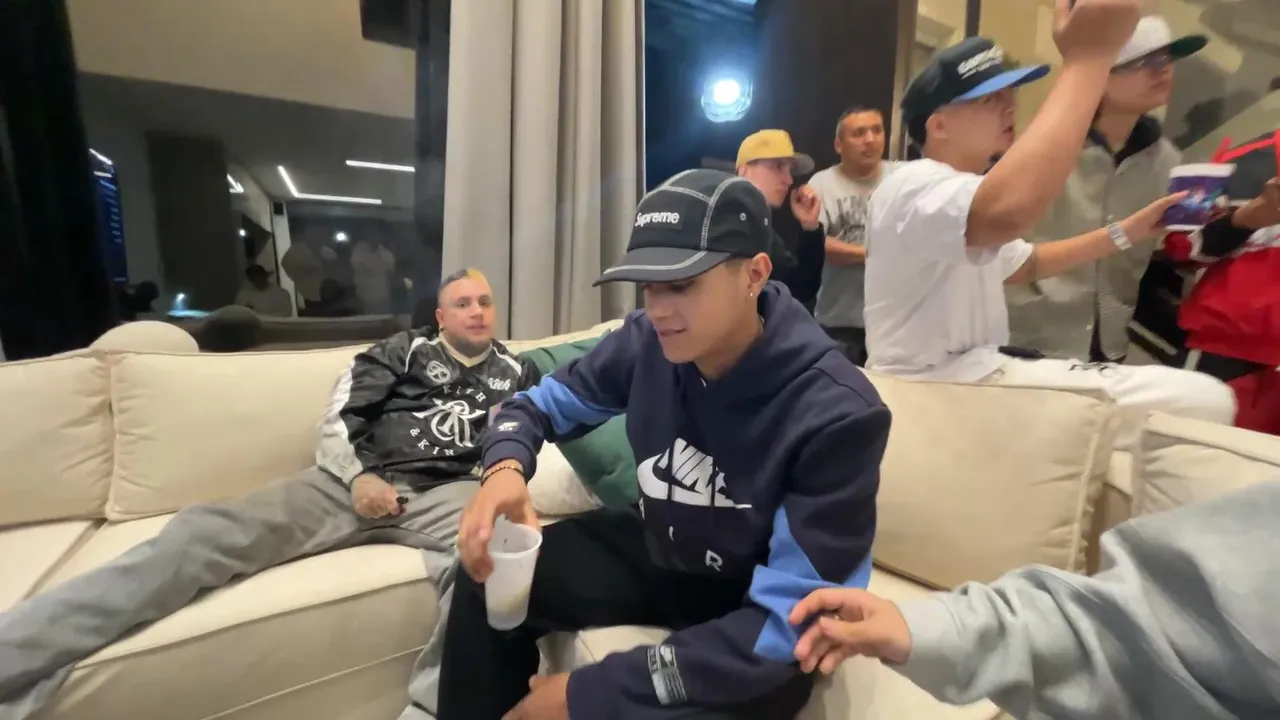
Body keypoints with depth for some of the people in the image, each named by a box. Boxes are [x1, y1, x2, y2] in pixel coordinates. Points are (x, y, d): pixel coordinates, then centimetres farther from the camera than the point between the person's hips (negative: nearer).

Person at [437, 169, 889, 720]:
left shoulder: (836, 415, -29)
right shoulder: (649, 342, -15)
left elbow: (791, 621, -28)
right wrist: (505, 468, -24)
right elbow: (542, 402, 0)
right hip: (657, 551, 5)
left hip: (756, 614, -4)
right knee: (490, 581, -6)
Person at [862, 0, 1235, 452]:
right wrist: (1088, 57, -31)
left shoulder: (956, 190, 18)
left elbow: (1025, 263, 31)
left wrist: (1126, 232, 23)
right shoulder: (912, 187, -18)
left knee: (1203, 396, 19)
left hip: (974, 369, 11)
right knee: (1202, 401, -16)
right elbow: (1009, 212, -43)